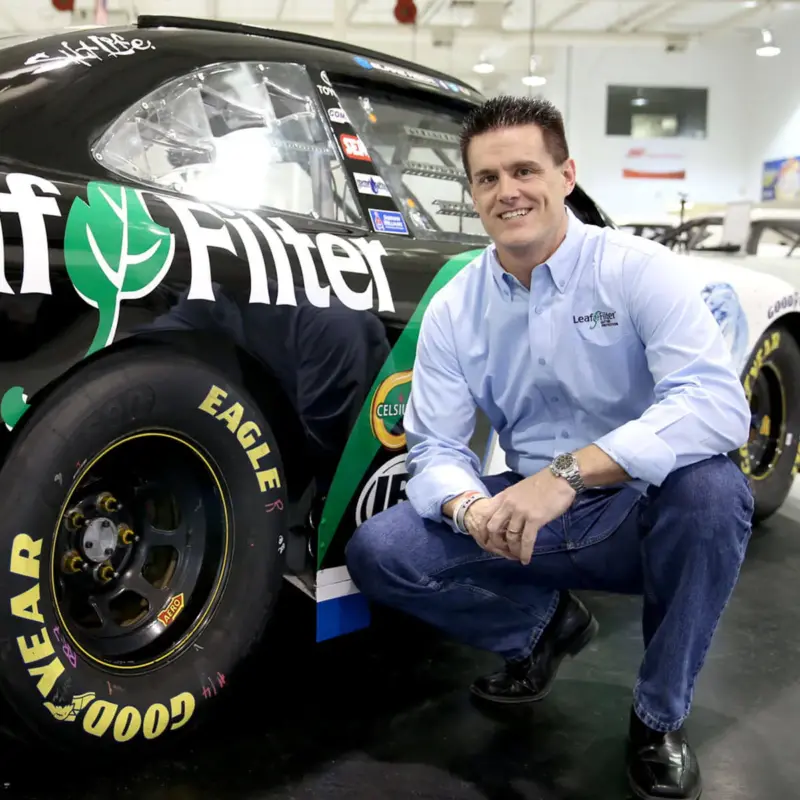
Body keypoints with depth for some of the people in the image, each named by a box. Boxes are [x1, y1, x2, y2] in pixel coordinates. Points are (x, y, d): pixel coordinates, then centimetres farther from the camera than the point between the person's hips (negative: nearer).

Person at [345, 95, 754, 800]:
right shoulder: (454, 308, -1)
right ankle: (546, 622, 12)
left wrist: (571, 470, -39)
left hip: (644, 515, -3)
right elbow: (435, 446, -1)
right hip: (529, 526, 3)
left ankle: (660, 718, -10)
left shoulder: (639, 270, -13)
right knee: (376, 553, -14)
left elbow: (718, 402, -28)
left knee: (711, 487, -36)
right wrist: (470, 507, -26)